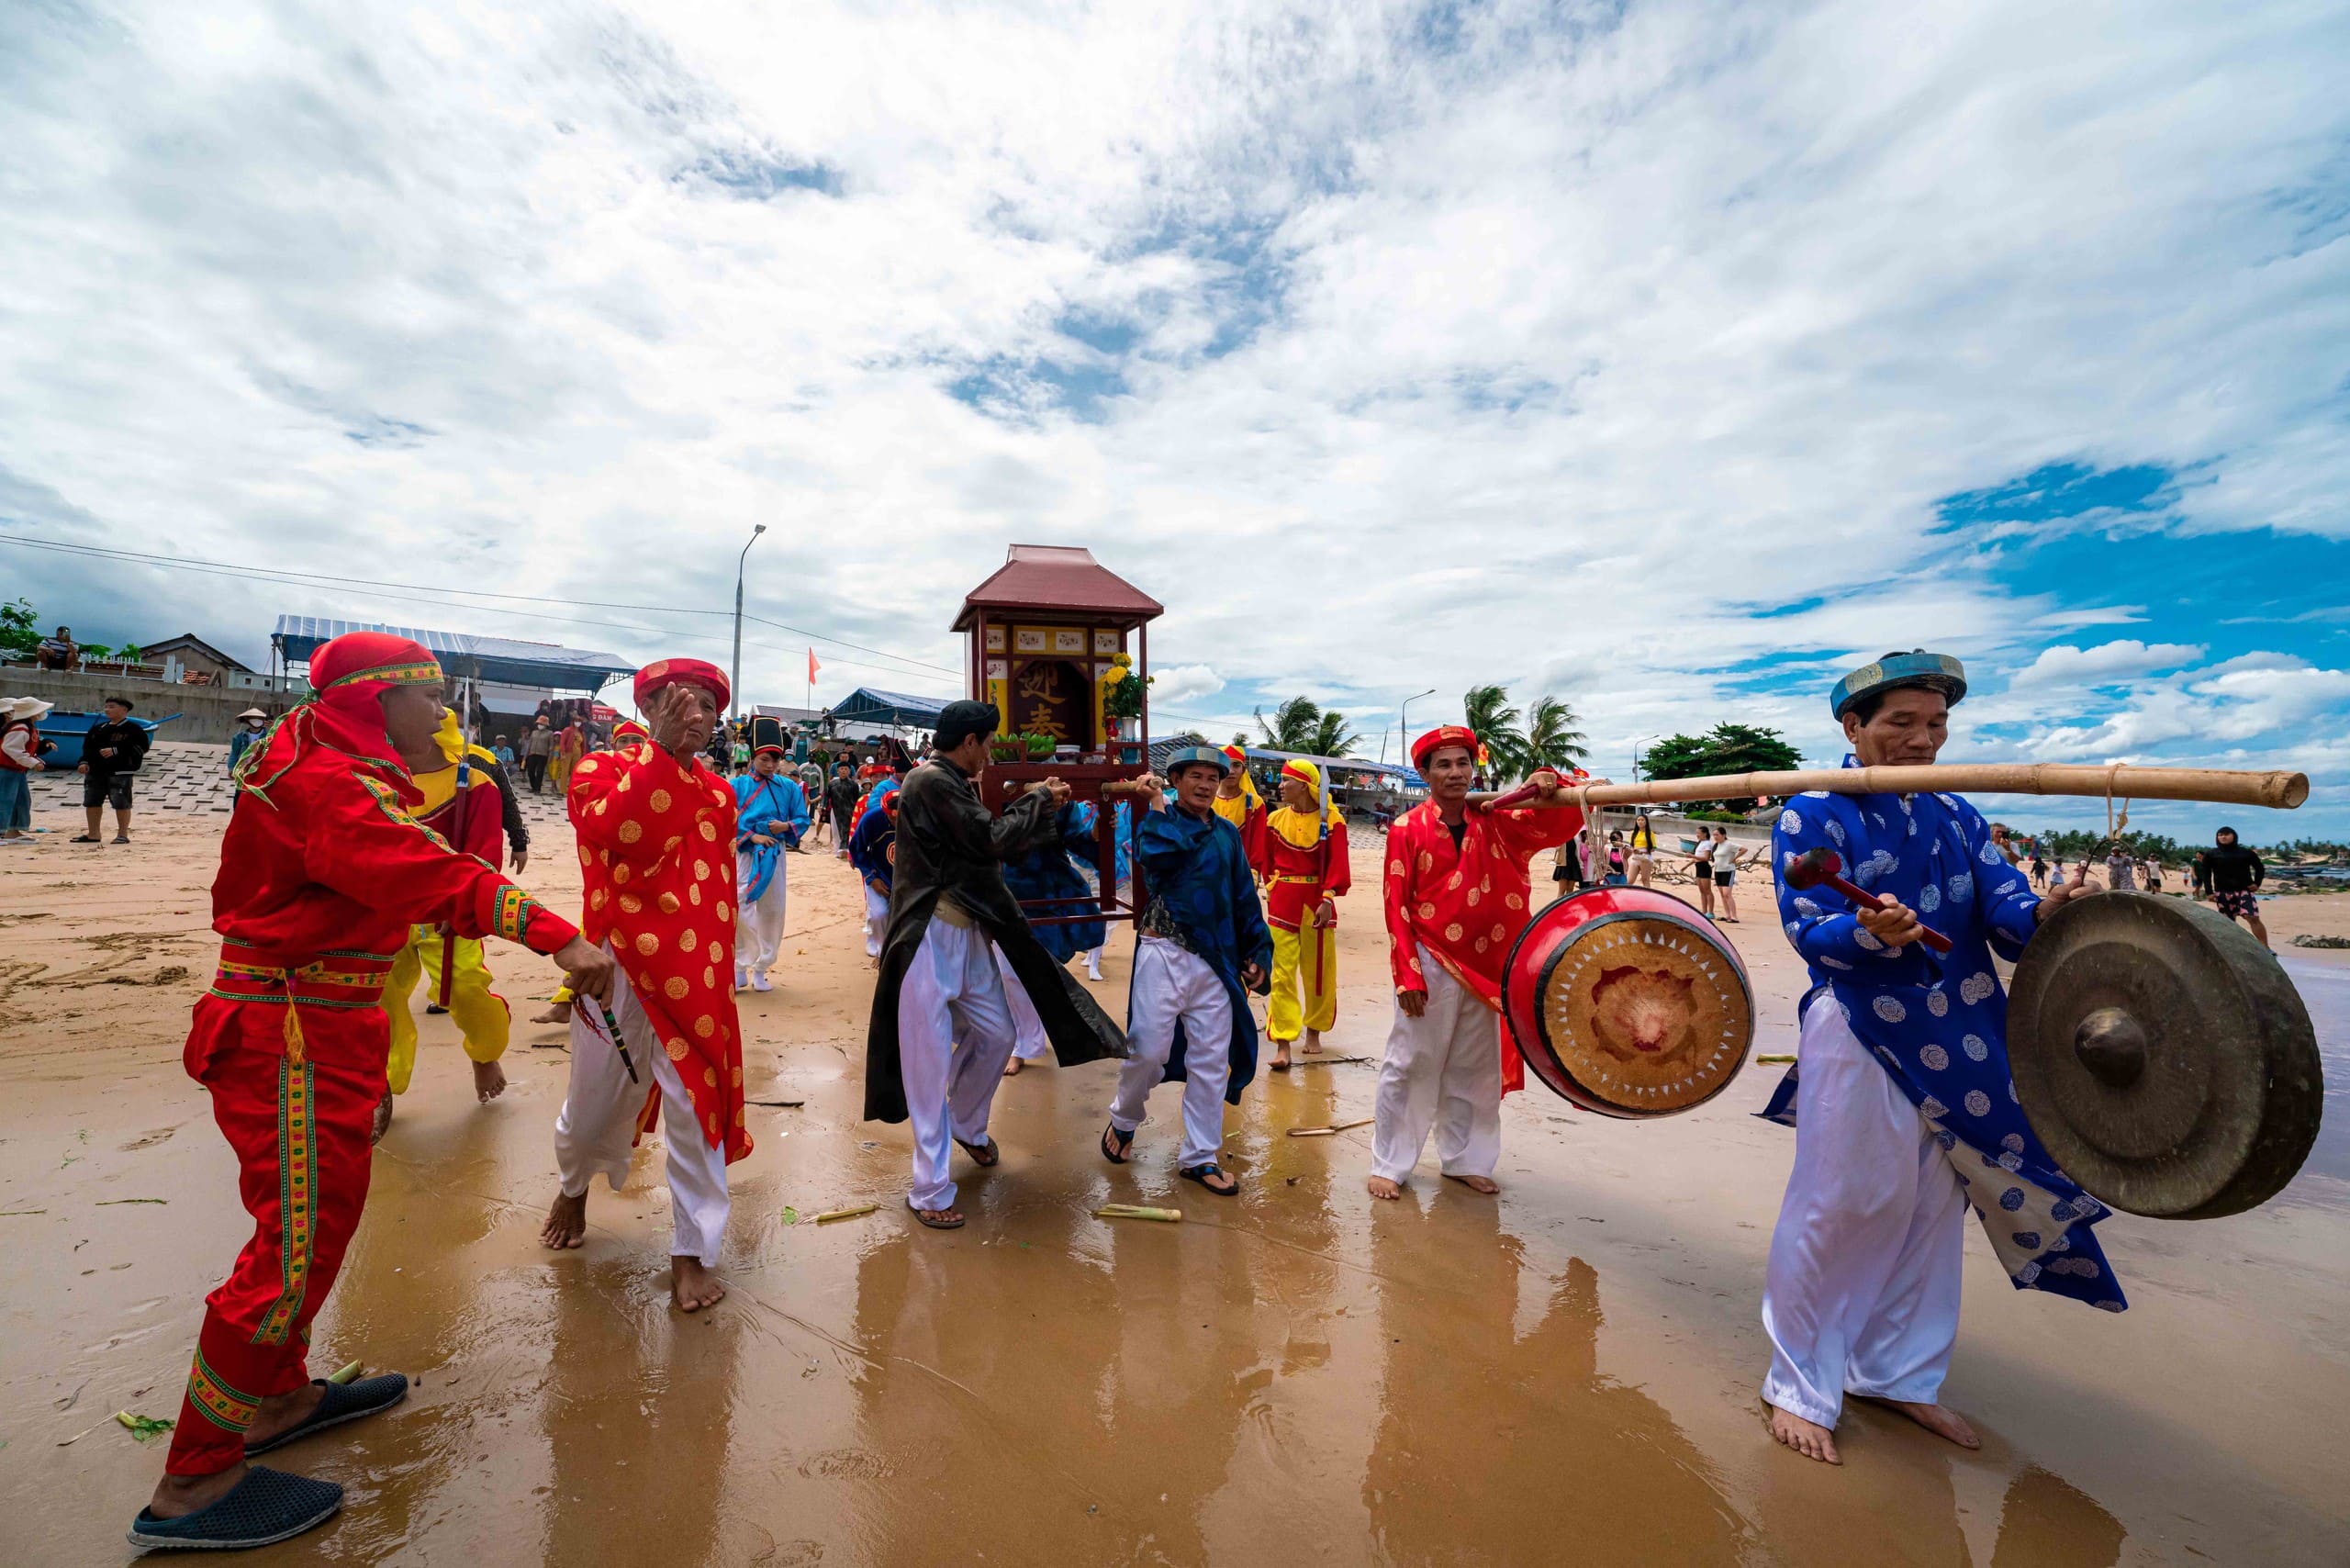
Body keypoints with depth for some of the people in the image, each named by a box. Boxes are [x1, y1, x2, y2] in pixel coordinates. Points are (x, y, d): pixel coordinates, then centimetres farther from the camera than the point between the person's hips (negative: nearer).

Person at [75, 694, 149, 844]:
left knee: (121, 804, -6)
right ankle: (93, 834, 21)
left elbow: (141, 747, -12)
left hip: (121, 772, -7)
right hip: (95, 772, 7)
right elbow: (87, 746, 21)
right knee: (91, 802, 11)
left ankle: (123, 834, 2)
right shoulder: (98, 728, 15)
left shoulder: (132, 729, -4)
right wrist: (84, 762, 6)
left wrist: (115, 751, -18)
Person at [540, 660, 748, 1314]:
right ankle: (573, 1187, 51)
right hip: (617, 964, -2)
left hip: (695, 971, 2)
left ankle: (691, 1251, 16)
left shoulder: (717, 791, 6)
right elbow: (610, 829, -27)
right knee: (596, 1098, 16)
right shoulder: (603, 768, -4)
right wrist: (662, 748, -26)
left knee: (697, 1105, 1)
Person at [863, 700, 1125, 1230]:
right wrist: (1041, 802, -5)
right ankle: (930, 1191, 10)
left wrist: (1037, 804, 13)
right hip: (932, 939, -10)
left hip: (969, 934, 10)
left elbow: (984, 838, 16)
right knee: (930, 1059, -1)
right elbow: (991, 840, -18)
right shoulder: (931, 782, -16)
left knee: (997, 1034, 18)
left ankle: (967, 1126, 43)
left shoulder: (951, 783, 14)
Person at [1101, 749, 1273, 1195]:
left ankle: (1199, 1156, 23)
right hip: (1163, 953, -4)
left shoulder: (1227, 833, 10)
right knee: (1148, 1049, -2)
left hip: (1216, 960, 4)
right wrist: (1158, 806, -14)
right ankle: (1124, 1120, 30)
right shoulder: (1158, 821, -1)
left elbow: (1244, 898, 13)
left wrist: (1256, 952, 11)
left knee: (1212, 1060, 8)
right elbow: (1157, 853, -25)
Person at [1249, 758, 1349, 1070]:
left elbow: (1337, 864, -9)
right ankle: (1283, 1044, -1)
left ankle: (1313, 1030, 32)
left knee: (1319, 971, 12)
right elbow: (1264, 859, 9)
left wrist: (1327, 899, -16)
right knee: (1282, 972, -4)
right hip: (1282, 902, 1)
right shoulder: (1274, 819, 3)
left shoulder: (1330, 820, -5)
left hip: (1316, 901, -1)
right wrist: (1272, 887, 3)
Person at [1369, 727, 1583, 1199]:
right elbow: (1396, 906, -10)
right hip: (1430, 966, -4)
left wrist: (1550, 788, -26)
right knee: (1410, 1066, 3)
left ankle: (1464, 1160, 31)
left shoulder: (1494, 823, 4)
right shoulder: (1407, 829, -8)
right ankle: (1387, 1165, 17)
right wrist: (1408, 976, -14)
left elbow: (1559, 827, -4)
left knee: (1474, 1070, 15)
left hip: (1482, 966, 4)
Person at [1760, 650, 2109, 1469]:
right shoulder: (1813, 814, -8)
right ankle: (1800, 1386, 18)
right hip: (1859, 1037, -6)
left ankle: (1898, 1373, 35)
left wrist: (2042, 913, -25)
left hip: (1962, 1044, 6)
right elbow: (1808, 928, -16)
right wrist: (1868, 930, -36)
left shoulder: (1958, 818, 11)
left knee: (1930, 1210, 16)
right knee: (1838, 1209, 0)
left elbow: (2001, 905, -3)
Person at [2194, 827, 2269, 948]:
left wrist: (2257, 883, 0)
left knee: (2253, 918, -14)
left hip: (2244, 891, -1)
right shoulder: (2210, 854, 5)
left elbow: (2260, 868, 15)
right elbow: (2206, 873, 5)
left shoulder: (2246, 852, 6)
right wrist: (2209, 892, -2)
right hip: (2223, 893, 1)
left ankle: (2265, 949, -11)